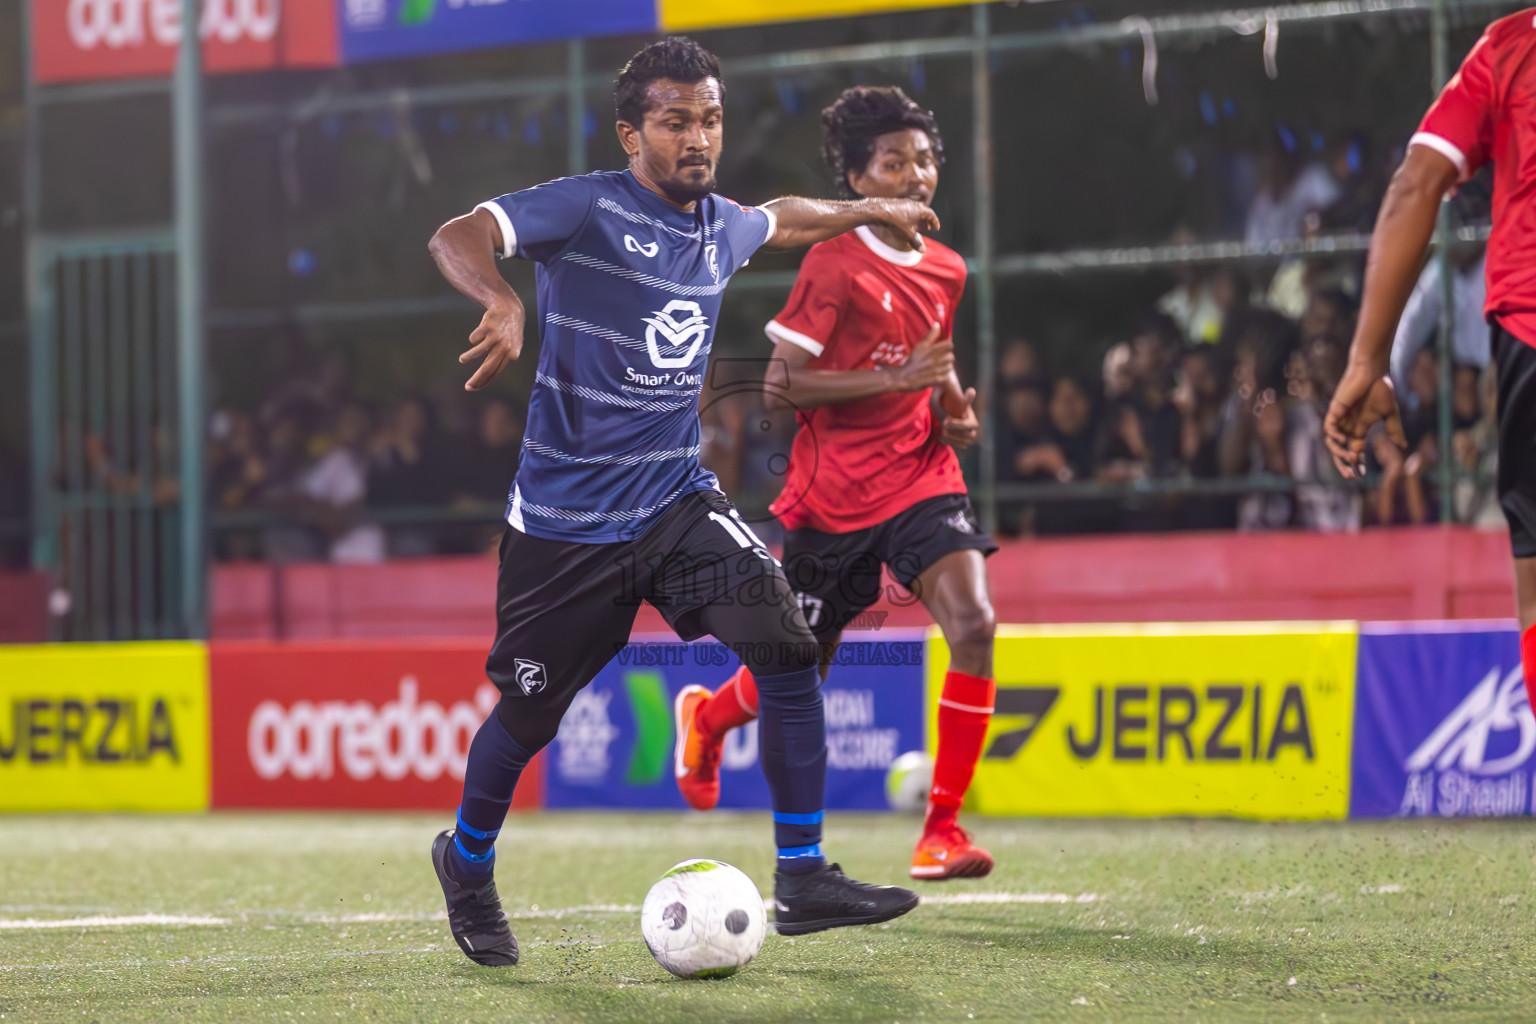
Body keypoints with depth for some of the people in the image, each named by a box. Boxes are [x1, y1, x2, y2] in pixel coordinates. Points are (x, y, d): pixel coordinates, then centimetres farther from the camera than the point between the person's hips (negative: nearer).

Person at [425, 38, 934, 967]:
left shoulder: (722, 228, 7)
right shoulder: (589, 209, -14)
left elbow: (779, 220, 33)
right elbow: (457, 238, -29)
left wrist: (873, 211, 37)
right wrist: (504, 300, -48)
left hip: (676, 500, 5)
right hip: (567, 519, -5)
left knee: (787, 645, -16)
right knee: (530, 713, 6)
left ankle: (804, 879, -11)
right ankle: (467, 862, 37)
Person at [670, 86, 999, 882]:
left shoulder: (945, 271, 7)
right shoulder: (835, 265, -13)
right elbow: (780, 386, -17)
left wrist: (955, 410, 5)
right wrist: (895, 379, -24)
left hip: (921, 479, 4)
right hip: (831, 495, -4)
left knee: (973, 623, -22)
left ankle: (942, 829, -14)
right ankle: (706, 717, 49)